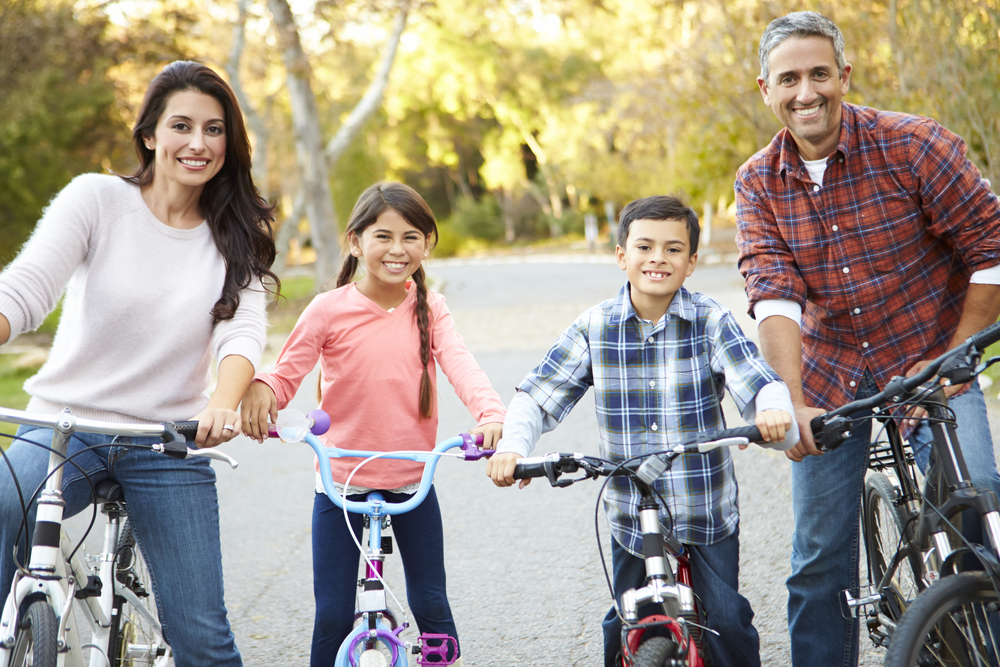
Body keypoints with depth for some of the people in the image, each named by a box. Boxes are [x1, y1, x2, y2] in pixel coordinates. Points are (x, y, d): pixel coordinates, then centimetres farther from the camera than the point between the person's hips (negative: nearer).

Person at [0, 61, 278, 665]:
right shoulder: (96, 198, -1)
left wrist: (224, 403, -32)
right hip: (63, 426, -1)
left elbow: (244, 331, -9)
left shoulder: (238, 236, 6)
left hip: (170, 445, 1)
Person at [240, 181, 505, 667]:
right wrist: (259, 388, -29)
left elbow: (459, 363, -14)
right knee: (333, 615, 1)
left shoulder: (429, 309, 1)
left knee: (431, 606, 8)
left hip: (412, 482, 2)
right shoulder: (329, 309, -6)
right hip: (341, 484, -2)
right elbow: (287, 375, -4)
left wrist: (491, 413, -34)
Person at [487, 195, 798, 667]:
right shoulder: (593, 328, -3)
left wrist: (773, 412, -43)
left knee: (728, 621, -4)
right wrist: (512, 446, -20)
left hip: (707, 511, -1)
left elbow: (757, 381, -19)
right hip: (631, 514, 2)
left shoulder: (711, 322, -7)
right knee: (626, 627, 10)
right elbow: (537, 396, -1)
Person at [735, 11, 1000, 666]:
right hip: (829, 377, 3)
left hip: (930, 363, -3)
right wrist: (796, 405, -28)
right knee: (821, 557, 5)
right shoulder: (758, 183, -4)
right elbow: (774, 295, -16)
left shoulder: (913, 146, -13)